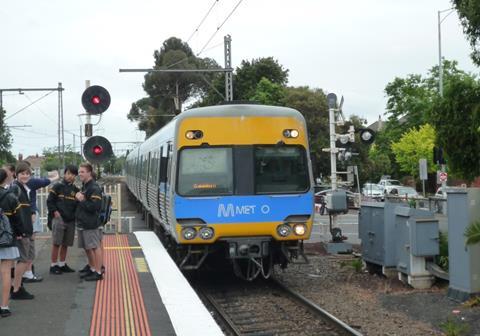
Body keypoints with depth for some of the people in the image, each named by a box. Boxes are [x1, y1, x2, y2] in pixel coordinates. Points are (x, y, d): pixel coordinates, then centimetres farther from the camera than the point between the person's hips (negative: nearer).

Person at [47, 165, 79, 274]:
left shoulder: (76, 190, 11)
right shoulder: (58, 186, -3)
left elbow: (78, 204, 19)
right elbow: (49, 201, -3)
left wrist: (75, 215, 5)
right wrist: (54, 212, -11)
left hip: (71, 220, 5)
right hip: (59, 219, -5)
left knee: (66, 244, 11)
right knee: (56, 243, -3)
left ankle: (62, 264, 21)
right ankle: (53, 265, 4)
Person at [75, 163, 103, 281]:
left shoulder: (94, 188, -14)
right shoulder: (84, 187, 15)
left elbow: (94, 206, -22)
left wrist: (82, 200, -14)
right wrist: (78, 198, 4)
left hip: (90, 224, -10)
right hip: (81, 223, 10)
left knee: (95, 247, -5)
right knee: (87, 248, 16)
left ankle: (98, 272, -1)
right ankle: (92, 269, 28)